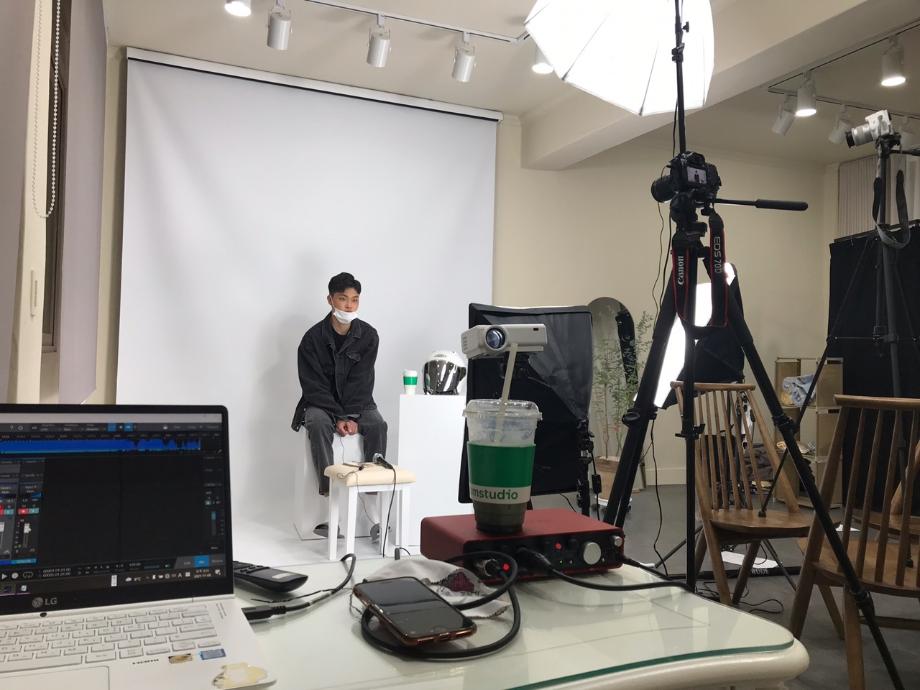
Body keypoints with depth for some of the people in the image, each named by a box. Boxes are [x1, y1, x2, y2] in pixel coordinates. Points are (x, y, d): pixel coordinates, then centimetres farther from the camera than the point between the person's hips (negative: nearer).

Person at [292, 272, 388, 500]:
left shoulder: (368, 335, -5)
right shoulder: (313, 338, -9)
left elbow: (361, 381, -8)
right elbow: (314, 385, -11)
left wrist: (351, 416, -20)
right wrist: (338, 417, -21)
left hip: (358, 402, 1)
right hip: (321, 403, -1)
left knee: (378, 425, -27)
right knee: (319, 425, -33)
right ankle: (328, 487, -30)